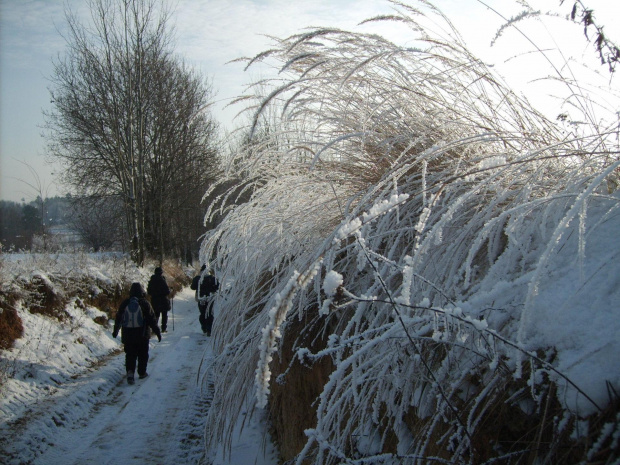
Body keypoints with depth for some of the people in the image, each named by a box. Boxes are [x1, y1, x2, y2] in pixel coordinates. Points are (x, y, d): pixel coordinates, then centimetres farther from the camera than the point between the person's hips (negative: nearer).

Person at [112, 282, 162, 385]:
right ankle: (142, 372, 19)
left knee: (130, 354, 7)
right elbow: (151, 319, -8)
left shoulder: (124, 303, 0)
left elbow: (118, 318, 10)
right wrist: (157, 332, 0)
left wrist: (115, 330, 24)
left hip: (127, 335, 2)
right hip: (142, 334, -2)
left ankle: (130, 371, -12)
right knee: (143, 354, 13)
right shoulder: (144, 303, -10)